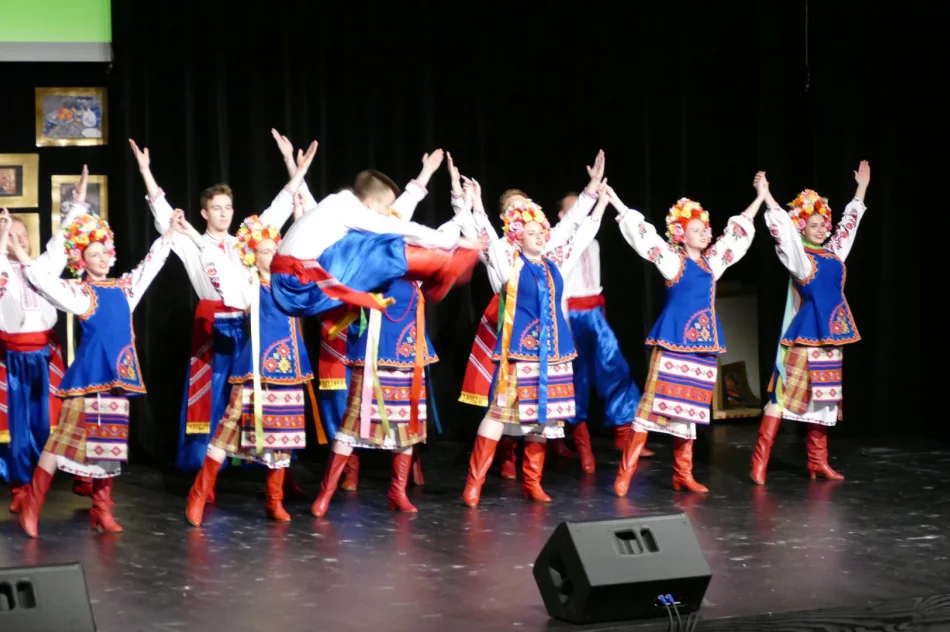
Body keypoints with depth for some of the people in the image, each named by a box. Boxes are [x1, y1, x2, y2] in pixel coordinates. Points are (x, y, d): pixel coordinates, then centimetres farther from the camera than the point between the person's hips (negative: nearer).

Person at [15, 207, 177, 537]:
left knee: (109, 441, 8)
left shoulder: (123, 288, 13)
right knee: (65, 437, -8)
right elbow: (46, 283, -16)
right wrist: (17, 250, -24)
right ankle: (31, 505, -4)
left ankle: (102, 510, 15)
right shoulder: (80, 293, -3)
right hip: (88, 374, -6)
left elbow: (150, 263, 24)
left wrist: (169, 232, 28)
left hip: (117, 375, 6)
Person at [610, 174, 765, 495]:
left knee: (689, 406, 9)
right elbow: (642, 232, -10)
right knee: (655, 401, -10)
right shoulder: (672, 260, -3)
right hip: (675, 339, -6)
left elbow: (737, 231, 22)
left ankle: (683, 475, 14)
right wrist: (613, 199, -16)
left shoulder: (712, 261, 13)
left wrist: (760, 197, 26)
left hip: (702, 340, 6)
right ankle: (625, 473, -10)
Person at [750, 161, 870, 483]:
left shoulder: (833, 252, 11)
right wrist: (767, 197, -28)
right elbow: (783, 229, -20)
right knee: (786, 392, -10)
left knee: (823, 395, 10)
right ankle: (760, 460, -11)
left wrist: (862, 187, 28)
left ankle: (818, 461, 16)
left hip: (829, 333, 7)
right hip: (805, 333, -7)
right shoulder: (798, 256, -7)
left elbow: (850, 222, 22)